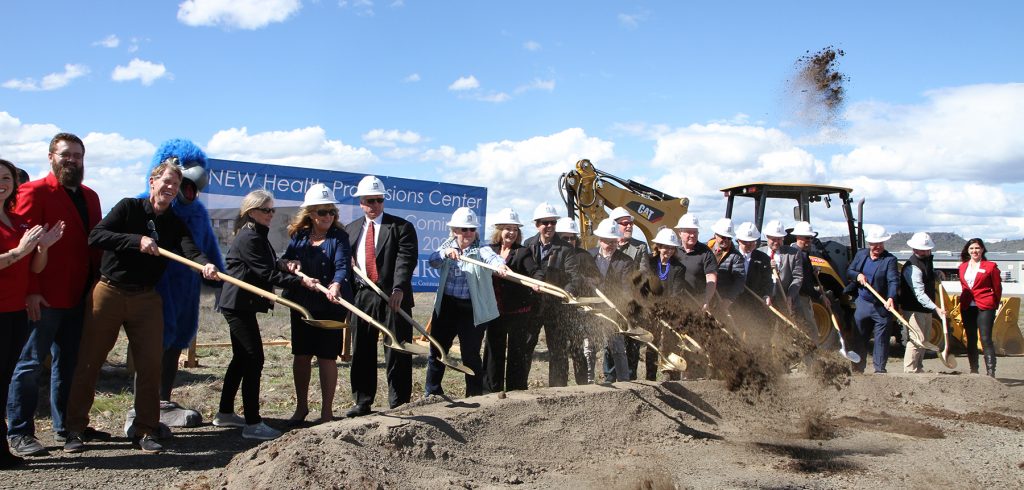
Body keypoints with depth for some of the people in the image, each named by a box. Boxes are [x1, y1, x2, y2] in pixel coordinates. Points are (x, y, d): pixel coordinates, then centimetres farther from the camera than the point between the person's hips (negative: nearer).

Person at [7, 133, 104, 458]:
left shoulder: (90, 197, 16)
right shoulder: (34, 192, -5)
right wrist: (31, 290, -19)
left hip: (79, 297, 7)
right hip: (45, 297, -7)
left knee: (69, 363, 14)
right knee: (31, 362, 0)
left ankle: (66, 426, 24)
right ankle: (20, 434, 7)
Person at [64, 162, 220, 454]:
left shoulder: (175, 224, 6)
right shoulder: (128, 208, -2)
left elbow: (190, 250, -13)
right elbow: (95, 236, -15)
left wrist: (206, 265, -35)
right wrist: (137, 240, -25)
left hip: (146, 298, 3)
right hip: (108, 292, -3)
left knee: (150, 365, 2)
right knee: (89, 362, 3)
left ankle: (146, 432, 12)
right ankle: (75, 429, 15)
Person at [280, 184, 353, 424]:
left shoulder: (339, 237, -6)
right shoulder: (298, 236, 7)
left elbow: (342, 265, -19)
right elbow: (285, 259, 13)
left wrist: (336, 285, -40)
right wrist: (289, 264, -11)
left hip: (329, 307, -4)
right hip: (301, 305, 4)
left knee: (326, 357, 1)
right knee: (301, 356, 11)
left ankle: (327, 411, 13)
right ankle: (301, 407, 27)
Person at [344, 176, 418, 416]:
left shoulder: (401, 227, -1)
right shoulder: (351, 229, 15)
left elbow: (406, 259, -13)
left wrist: (399, 289, -26)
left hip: (394, 297, -4)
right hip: (362, 296, 4)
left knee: (397, 352, 1)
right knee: (362, 352, 10)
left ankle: (399, 404, 10)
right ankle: (362, 403, 21)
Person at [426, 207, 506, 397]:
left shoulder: (481, 250, -4)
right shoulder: (447, 246, 7)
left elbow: (492, 257, -27)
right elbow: (433, 262, -11)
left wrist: (500, 265, -50)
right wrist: (446, 253, -32)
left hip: (472, 310, -3)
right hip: (446, 307, 4)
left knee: (471, 354, 1)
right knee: (437, 351, 12)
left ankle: (475, 395, 17)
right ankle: (432, 393, 29)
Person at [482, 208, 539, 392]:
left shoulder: (523, 252, -1)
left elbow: (534, 271, -16)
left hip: (518, 312, -3)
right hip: (495, 311, 3)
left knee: (518, 352, 4)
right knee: (493, 351, 9)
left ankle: (516, 391, 14)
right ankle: (492, 390, 20)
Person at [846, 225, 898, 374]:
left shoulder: (890, 259, -8)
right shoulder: (860, 254, 7)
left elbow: (893, 281, -20)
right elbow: (848, 272, 12)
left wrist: (891, 298, -37)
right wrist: (857, 275, -11)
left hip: (881, 306, -4)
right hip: (862, 304, 4)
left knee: (881, 338, 2)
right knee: (859, 338, 11)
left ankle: (879, 369, 11)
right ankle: (857, 369, 21)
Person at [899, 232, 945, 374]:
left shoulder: (926, 261, 9)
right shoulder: (912, 267, -22)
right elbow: (919, 293, -29)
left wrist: (937, 274, 12)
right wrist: (936, 308, -37)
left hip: (926, 309, 10)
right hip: (914, 310, -10)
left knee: (923, 340, 17)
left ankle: (918, 369, 27)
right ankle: (909, 371, -6)